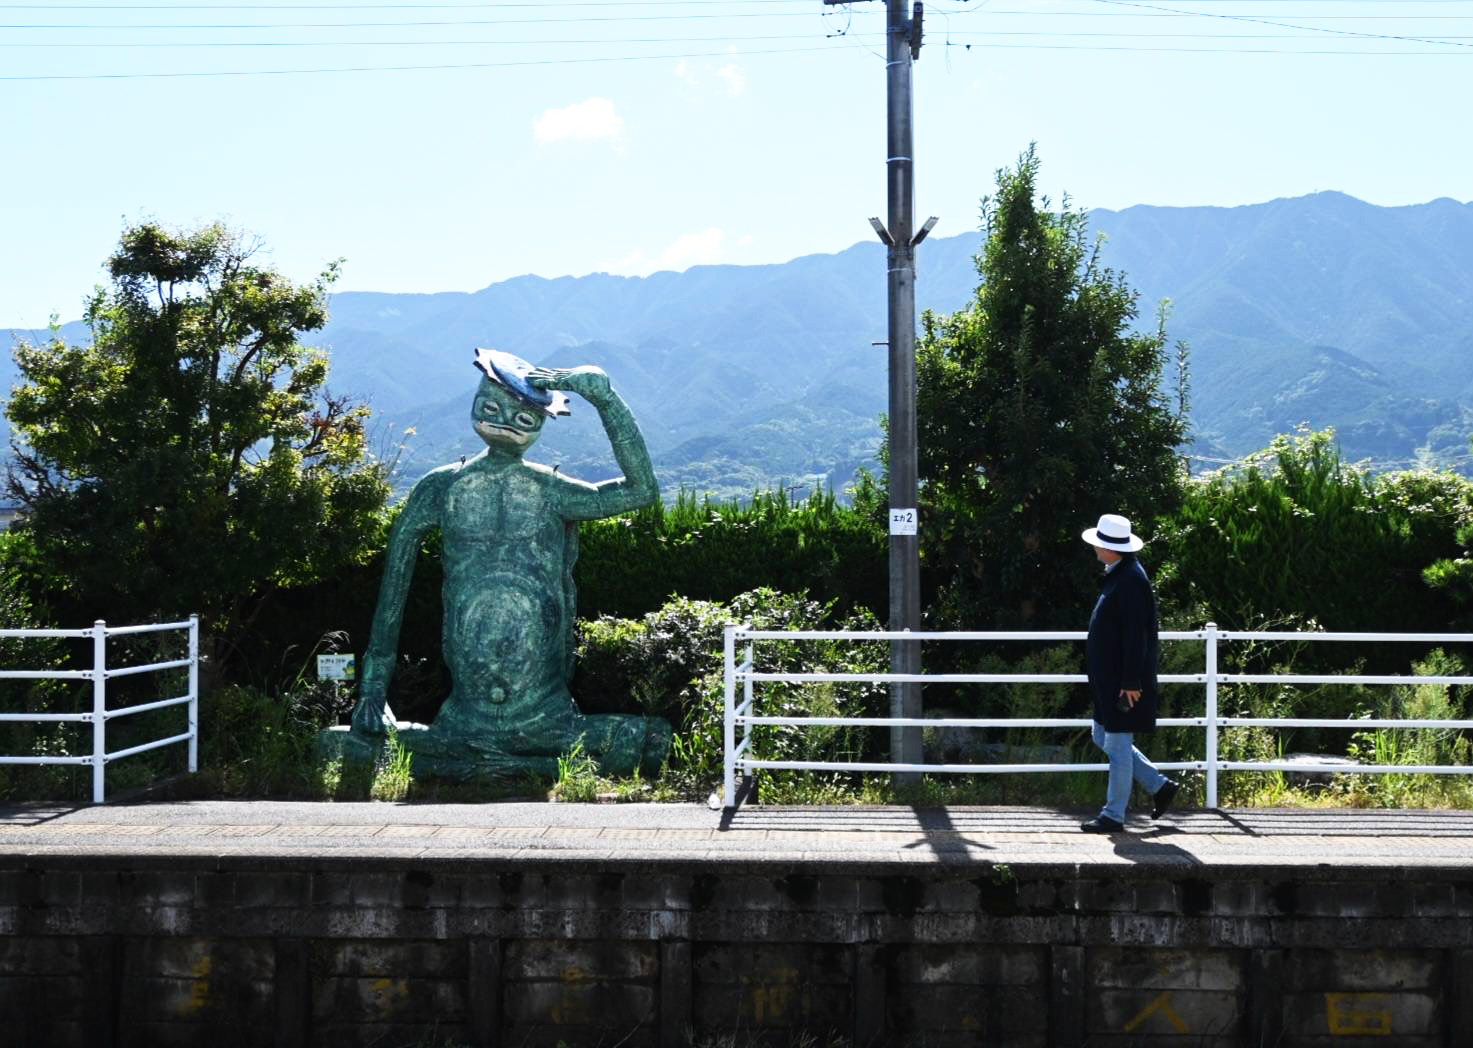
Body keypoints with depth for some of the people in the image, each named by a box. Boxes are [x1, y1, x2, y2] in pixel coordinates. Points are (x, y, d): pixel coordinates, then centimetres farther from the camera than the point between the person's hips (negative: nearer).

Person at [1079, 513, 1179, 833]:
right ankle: (1159, 787, 25)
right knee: (1103, 738, 16)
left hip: (1124, 681, -10)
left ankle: (1113, 816, 7)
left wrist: (1131, 683, -22)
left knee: (1118, 745, -2)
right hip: (1109, 679, 10)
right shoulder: (1117, 575, 12)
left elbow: (1135, 636, -22)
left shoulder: (1130, 580, -19)